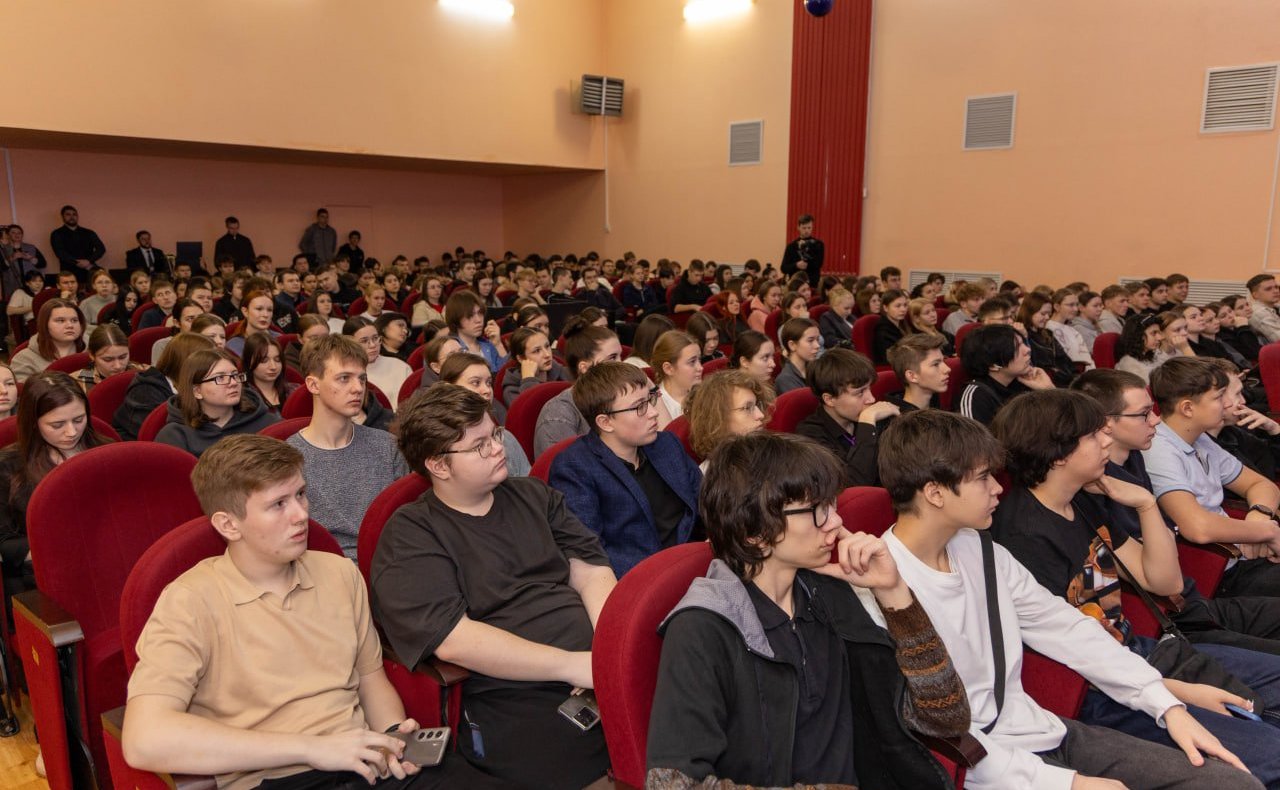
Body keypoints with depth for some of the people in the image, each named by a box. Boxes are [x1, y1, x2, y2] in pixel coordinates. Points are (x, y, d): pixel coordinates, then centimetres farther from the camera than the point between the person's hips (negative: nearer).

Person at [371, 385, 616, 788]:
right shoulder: (409, 537, -1)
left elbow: (591, 572, 8)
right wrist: (571, 665, -16)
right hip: (517, 705, -5)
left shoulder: (533, 496, 17)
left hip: (603, 671, 5)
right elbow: (454, 640, -13)